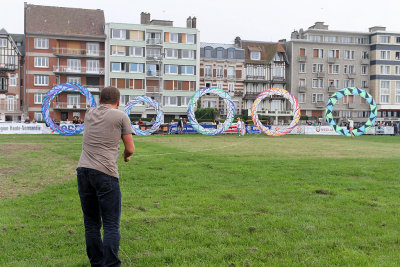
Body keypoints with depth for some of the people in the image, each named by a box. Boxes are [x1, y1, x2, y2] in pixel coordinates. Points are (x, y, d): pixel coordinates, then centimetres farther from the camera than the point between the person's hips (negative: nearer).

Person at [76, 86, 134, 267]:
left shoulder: (89, 113, 16)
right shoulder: (121, 117, 2)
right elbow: (130, 148, 6)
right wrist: (126, 156, 28)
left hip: (83, 171, 5)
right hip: (105, 174, -5)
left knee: (91, 223, 12)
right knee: (111, 225, -2)